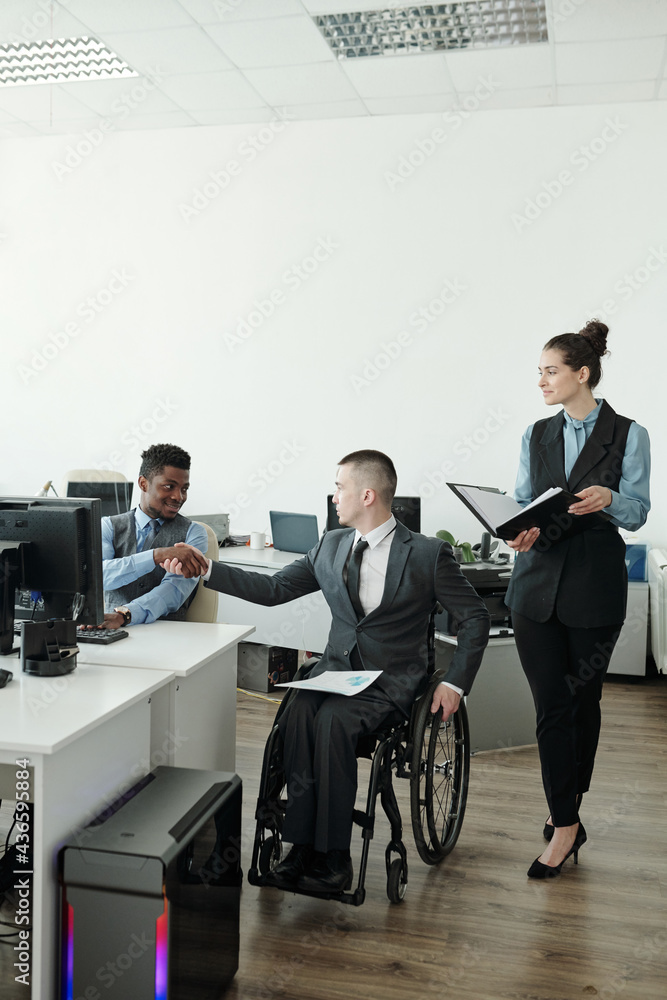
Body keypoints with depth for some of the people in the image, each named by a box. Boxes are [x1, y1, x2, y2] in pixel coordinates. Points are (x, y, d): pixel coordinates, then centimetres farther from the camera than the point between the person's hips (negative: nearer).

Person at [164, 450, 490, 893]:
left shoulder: (429, 554, -5)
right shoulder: (331, 546, 10)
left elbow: (475, 617, 1)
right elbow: (274, 589, 12)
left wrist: (455, 683, -8)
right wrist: (205, 570, 5)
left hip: (391, 678, -4)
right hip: (337, 668, 4)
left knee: (333, 720, -32)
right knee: (298, 713, -28)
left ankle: (333, 856, -22)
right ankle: (302, 845, -22)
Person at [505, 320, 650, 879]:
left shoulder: (628, 435, -1)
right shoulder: (537, 436, 10)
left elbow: (637, 512, -4)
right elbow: (523, 502, 10)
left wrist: (607, 499, -25)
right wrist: (524, 531, -12)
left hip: (596, 585, -2)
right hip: (539, 581, 3)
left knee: (584, 699, 9)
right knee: (550, 705, -1)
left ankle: (570, 805, 28)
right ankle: (566, 826, 9)